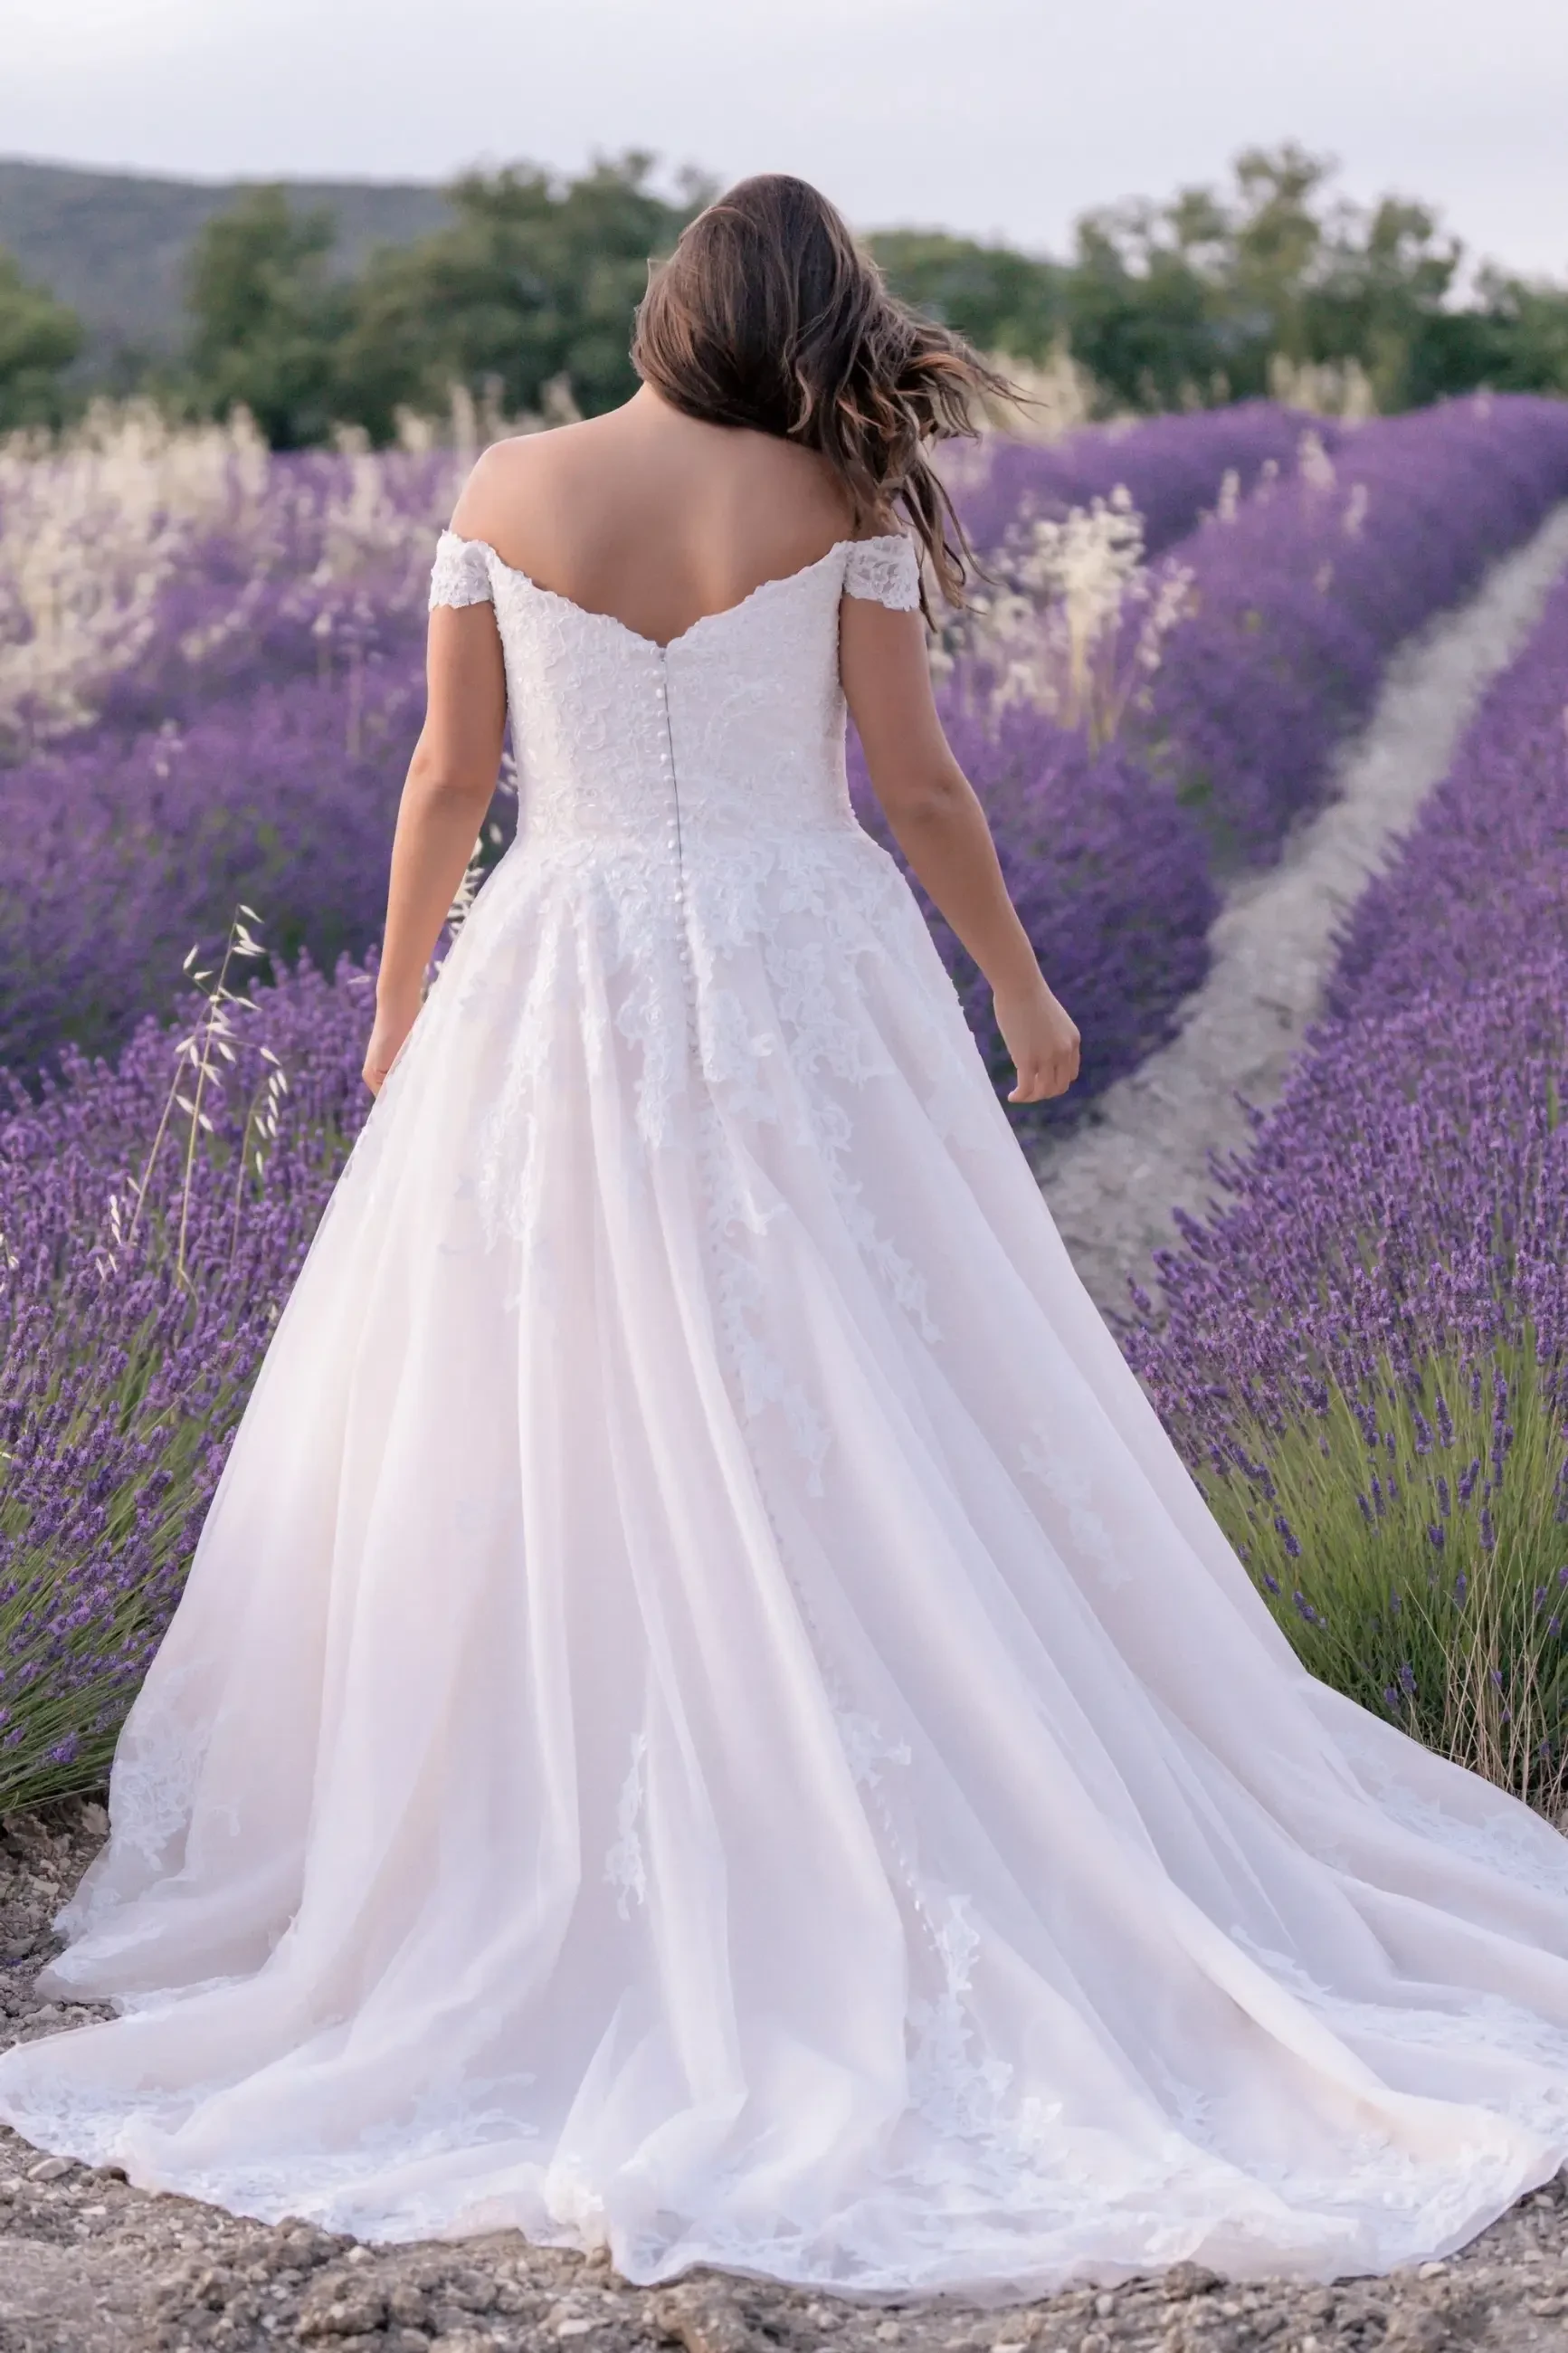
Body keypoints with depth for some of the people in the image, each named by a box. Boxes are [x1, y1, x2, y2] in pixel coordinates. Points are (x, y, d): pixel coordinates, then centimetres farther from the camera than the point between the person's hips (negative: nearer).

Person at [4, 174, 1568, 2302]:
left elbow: (449, 775, 3)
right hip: (808, 989, -1)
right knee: (861, 1441, 7)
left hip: (565, 997, 1)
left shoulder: (510, 492, -1)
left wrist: (397, 1006, 16)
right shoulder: (839, 506, -5)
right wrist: (1025, 993, 12)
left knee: (540, 1451, 9)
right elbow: (918, 788, -2)